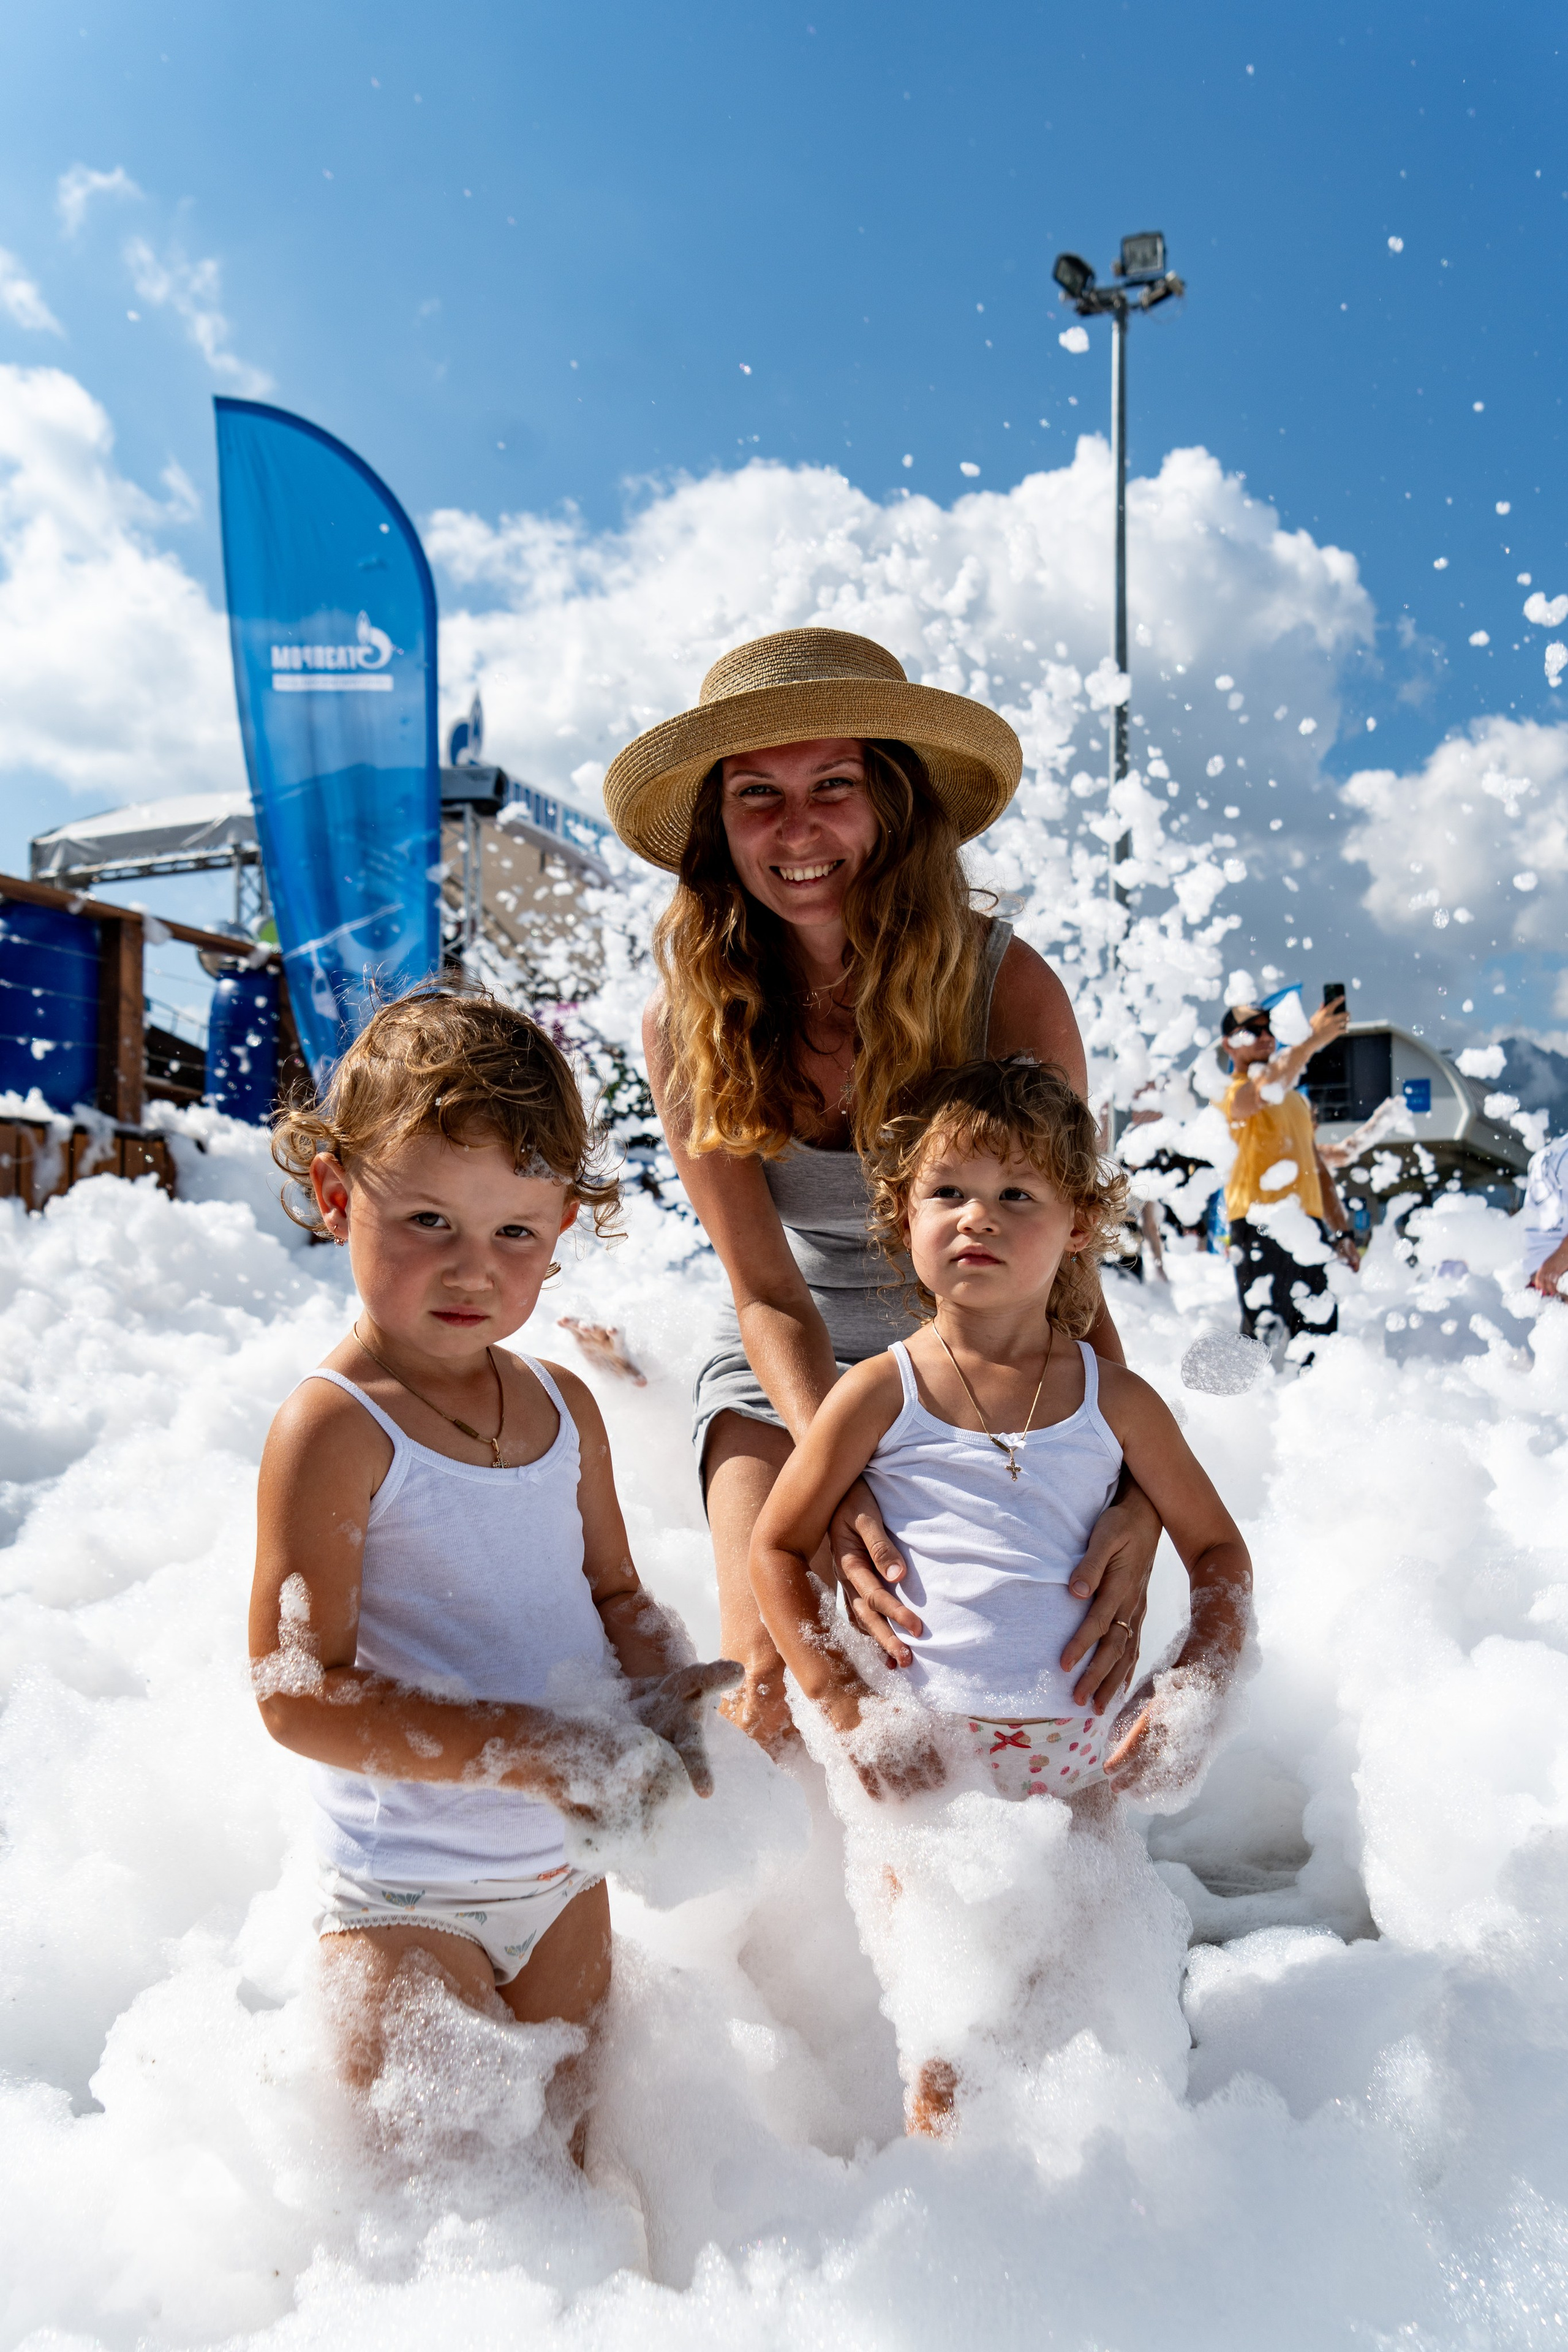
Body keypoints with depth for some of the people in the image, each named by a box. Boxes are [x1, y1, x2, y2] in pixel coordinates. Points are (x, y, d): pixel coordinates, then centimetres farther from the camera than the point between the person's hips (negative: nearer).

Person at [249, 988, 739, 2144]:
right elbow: (300, 1693, -23)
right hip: (408, 1902, -6)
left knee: (569, 2149, 22)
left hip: (566, 1872, 6)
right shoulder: (335, 1428, -21)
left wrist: (663, 1689, -11)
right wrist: (532, 1750, -28)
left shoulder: (563, 1405, -1)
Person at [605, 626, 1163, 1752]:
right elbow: (770, 1298, -16)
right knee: (771, 1678, -15)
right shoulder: (689, 1021, -15)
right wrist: (842, 1487, -32)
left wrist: (1137, 1497, -35)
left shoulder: (1006, 986, -20)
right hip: (788, 1374, 1)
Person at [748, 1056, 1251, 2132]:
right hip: (930, 1751, -1)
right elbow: (776, 1548, 0)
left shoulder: (1114, 1400, 0)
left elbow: (1219, 1552, 11)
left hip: (1085, 1746, 2)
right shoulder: (881, 1392, -4)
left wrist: (1193, 1696, -2)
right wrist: (848, 1709, -7)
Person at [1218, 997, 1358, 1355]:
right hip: (1261, 1225, -8)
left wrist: (1342, 1232, 22)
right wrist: (1313, 1040, -34)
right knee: (1264, 1338, -14)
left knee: (1321, 1333, 4)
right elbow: (1267, 1090, -24)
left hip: (1307, 1227, 8)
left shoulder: (1297, 1099, 27)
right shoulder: (1235, 1092, 2)